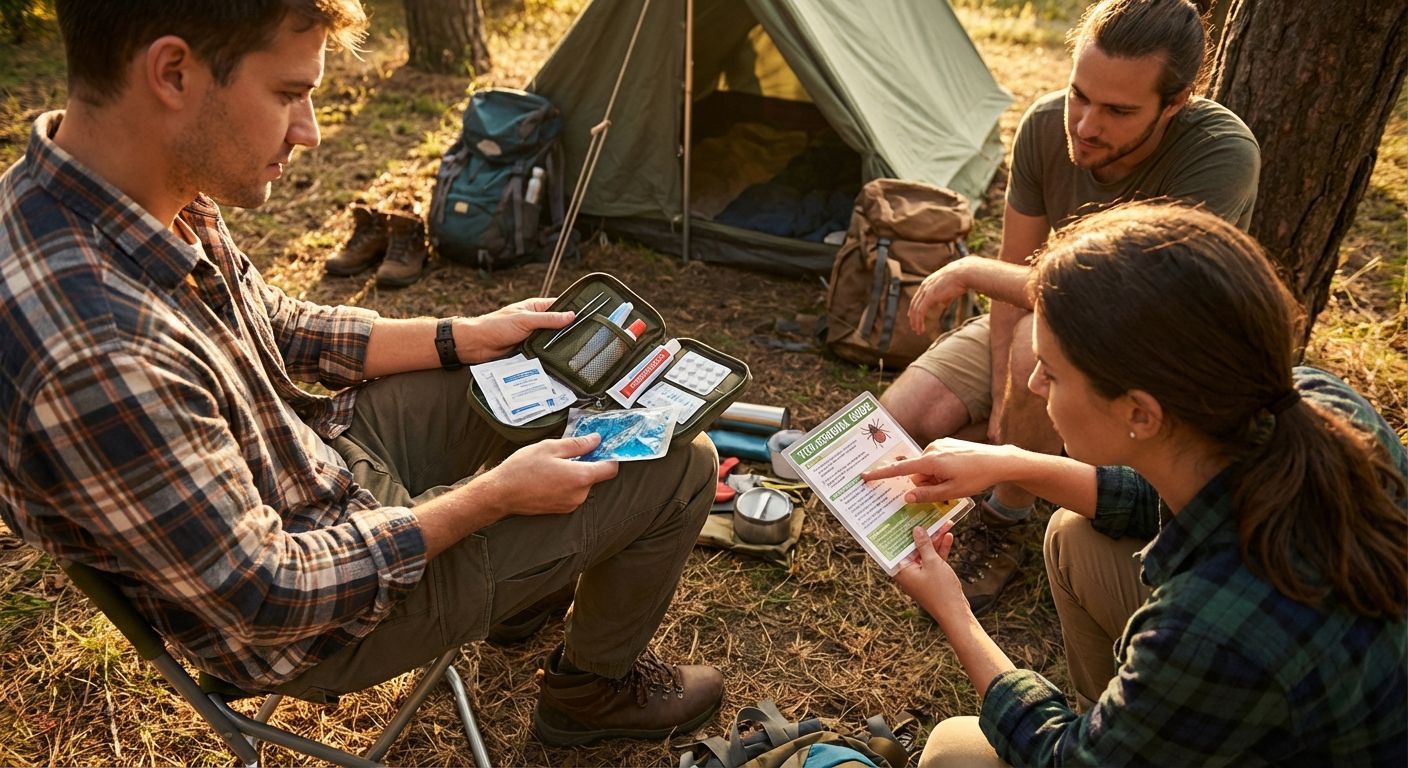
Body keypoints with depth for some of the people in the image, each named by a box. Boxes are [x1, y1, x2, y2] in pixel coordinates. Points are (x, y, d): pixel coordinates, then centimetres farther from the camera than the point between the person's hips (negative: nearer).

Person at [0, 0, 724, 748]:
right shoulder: (96, 353, -39)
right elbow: (262, 598, -28)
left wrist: (466, 335, 2)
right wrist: (495, 496, -21)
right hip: (318, 621, -8)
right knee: (678, 463, -7)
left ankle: (525, 580, 38)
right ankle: (593, 687, 21)